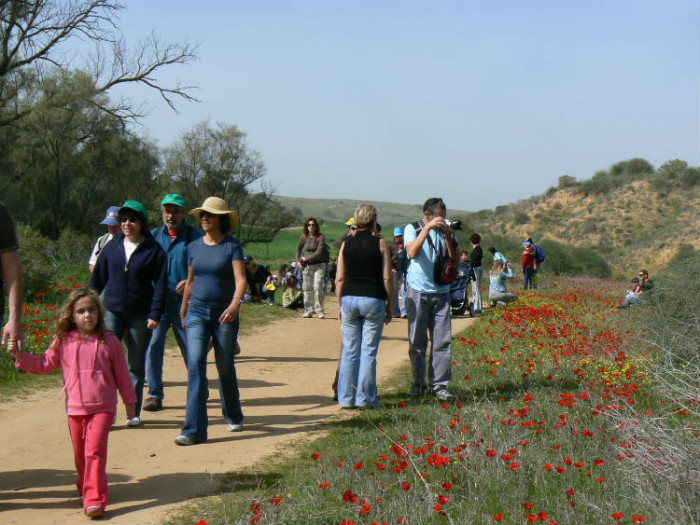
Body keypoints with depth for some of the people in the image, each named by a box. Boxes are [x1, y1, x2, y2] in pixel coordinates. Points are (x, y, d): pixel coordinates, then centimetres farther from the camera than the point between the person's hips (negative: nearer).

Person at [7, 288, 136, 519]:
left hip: (103, 407, -3)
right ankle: (86, 487, 34)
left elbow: (122, 374, 7)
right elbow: (45, 364, 10)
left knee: (94, 450, -12)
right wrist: (20, 356, -2)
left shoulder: (108, 341, 0)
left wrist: (129, 401, 12)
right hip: (75, 408, 3)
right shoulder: (64, 341, 2)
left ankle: (94, 499, -14)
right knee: (80, 453, 13)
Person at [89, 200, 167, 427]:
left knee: (136, 365, 7)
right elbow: (98, 278, 14)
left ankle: (134, 412, 18)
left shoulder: (153, 250, -2)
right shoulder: (111, 247, 7)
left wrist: (155, 314, -10)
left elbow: (160, 285, -3)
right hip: (112, 311, 2)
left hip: (140, 315, -2)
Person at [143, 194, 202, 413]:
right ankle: (154, 395, 1)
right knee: (153, 347, -7)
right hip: (157, 303, 2)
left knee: (190, 350, 6)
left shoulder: (194, 236, 2)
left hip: (184, 303, -2)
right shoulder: (153, 236, 12)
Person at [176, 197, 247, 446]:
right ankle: (194, 429, -12)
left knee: (225, 368, 8)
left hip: (224, 314, -3)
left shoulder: (232, 246, -4)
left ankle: (233, 416, 34)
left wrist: (236, 303, -31)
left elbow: (240, 279, -13)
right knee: (195, 366, -11)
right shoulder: (194, 247, 9)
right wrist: (183, 310, 26)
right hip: (197, 313, 3)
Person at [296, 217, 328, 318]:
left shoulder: (321, 237, -9)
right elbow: (299, 249, 21)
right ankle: (308, 311, 11)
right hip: (307, 266, 4)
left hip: (319, 265, -4)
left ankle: (320, 311, -3)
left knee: (318, 287, -10)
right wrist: (298, 261, 8)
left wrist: (306, 259, -10)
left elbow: (319, 253, -15)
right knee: (307, 288, 4)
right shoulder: (304, 237, 4)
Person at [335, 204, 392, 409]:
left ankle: (346, 397, 10)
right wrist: (390, 306, 5)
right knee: (368, 351, 2)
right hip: (373, 300, -3)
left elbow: (340, 279, 5)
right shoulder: (380, 243, -2)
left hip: (349, 299, 3)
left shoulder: (346, 244, 5)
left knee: (349, 351, 9)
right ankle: (365, 398, 3)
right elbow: (387, 278, -3)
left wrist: (340, 305, 14)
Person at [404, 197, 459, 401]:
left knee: (442, 341, -2)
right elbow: (412, 252, -18)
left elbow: (455, 261, 5)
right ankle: (418, 384, 13)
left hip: (441, 293, 3)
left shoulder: (445, 231, 11)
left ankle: (439, 385, 4)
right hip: (418, 293, -3)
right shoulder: (412, 229, 1)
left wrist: (448, 238, -8)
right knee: (417, 342, 2)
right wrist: (427, 228, -20)